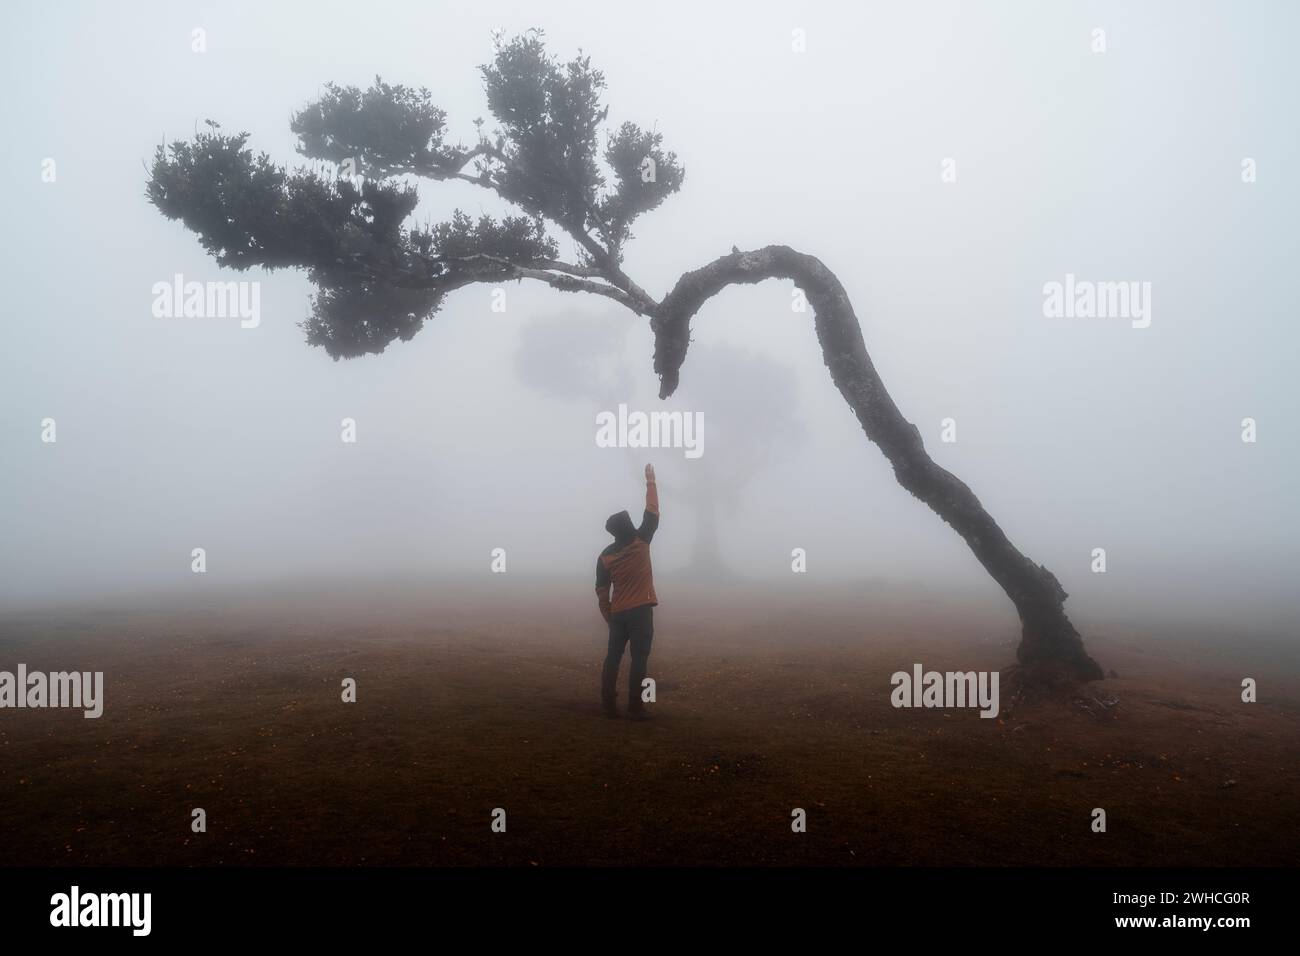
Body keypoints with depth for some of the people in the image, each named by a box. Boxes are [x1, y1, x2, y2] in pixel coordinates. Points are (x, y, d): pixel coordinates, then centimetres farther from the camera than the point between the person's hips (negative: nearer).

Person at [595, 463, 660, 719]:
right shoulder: (641, 541, -6)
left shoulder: (604, 557, 2)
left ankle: (609, 705, 10)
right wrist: (650, 481, 10)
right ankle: (635, 708, -4)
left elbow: (601, 592, 4)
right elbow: (652, 512, 2)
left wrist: (608, 617, 15)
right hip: (641, 611, -3)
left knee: (613, 657, 10)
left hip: (618, 614, 4)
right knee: (639, 660, -2)